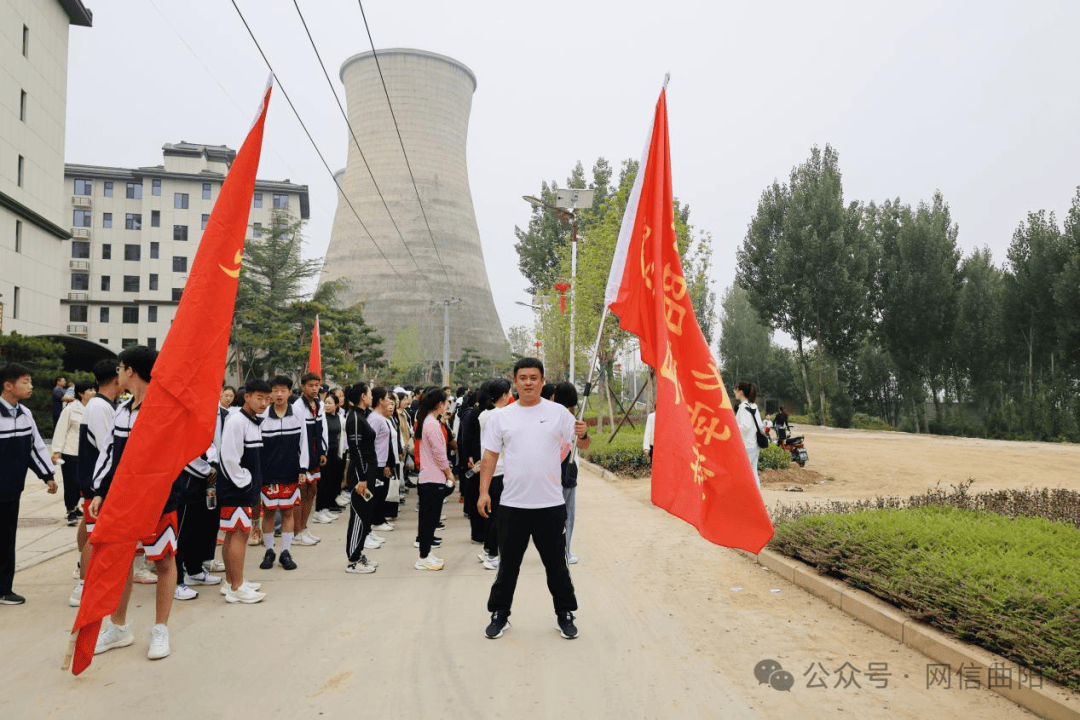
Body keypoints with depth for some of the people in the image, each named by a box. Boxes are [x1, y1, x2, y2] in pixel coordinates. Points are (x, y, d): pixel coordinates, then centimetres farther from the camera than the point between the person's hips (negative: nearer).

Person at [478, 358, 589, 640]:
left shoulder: (557, 412, 0)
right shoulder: (501, 416, 2)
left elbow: (582, 445, 2)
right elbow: (489, 457, 4)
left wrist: (583, 434, -21)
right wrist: (483, 492, -5)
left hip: (551, 504, 0)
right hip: (512, 504, 1)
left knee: (556, 563, 12)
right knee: (508, 564, 12)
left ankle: (565, 614, 28)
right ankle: (499, 614, 28)